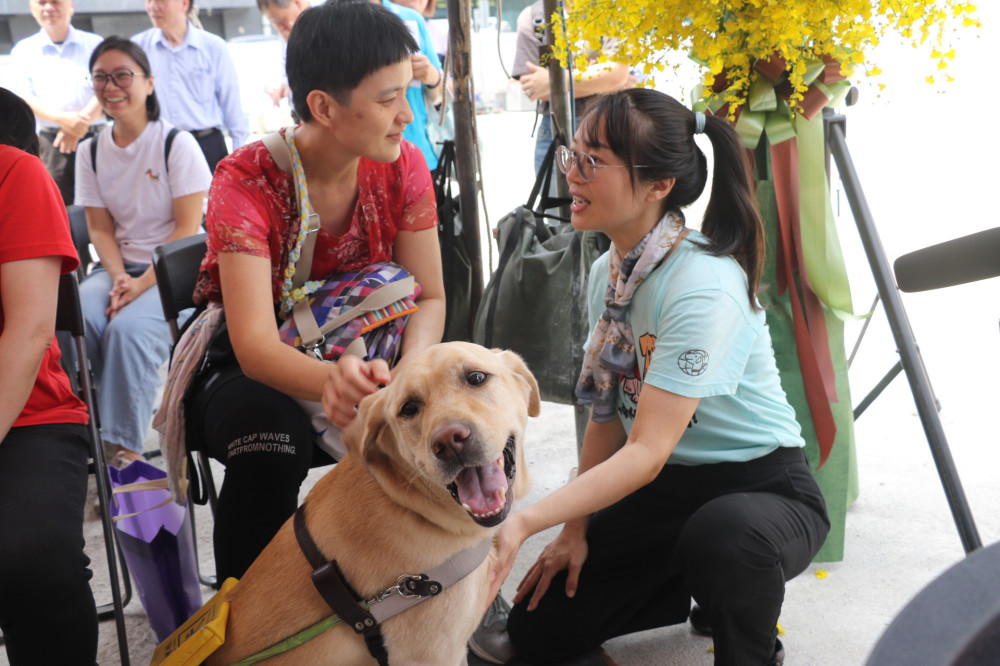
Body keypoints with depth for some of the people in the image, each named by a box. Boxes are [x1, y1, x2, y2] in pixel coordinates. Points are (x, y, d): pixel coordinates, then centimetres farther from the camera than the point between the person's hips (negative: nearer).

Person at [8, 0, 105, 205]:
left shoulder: (94, 44, 11)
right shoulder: (23, 50, 13)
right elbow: (23, 96, 3)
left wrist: (82, 121, -14)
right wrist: (63, 119, -14)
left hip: (94, 138, 0)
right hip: (51, 143, 0)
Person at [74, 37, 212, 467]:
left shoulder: (177, 144, -6)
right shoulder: (90, 152, 9)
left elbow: (187, 229, -9)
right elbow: (100, 228, 10)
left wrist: (143, 283, -17)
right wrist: (119, 277, -10)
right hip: (120, 268, 4)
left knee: (128, 328, -31)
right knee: (75, 320, -26)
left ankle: (126, 447, -21)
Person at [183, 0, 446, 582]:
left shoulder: (402, 168, -10)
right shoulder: (247, 182, -23)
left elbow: (430, 299, -10)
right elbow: (256, 345, -32)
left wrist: (405, 375, -32)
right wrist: (331, 380, -55)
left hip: (359, 359, 4)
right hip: (247, 371, -3)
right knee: (270, 429, -37)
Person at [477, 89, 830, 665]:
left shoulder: (705, 288, -27)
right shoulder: (607, 272, -1)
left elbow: (648, 451, -30)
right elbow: (608, 413, 6)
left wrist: (526, 522, -37)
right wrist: (576, 530, 3)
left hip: (762, 488, -7)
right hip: (664, 488, 7)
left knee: (723, 533, -43)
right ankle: (702, 586, 20)